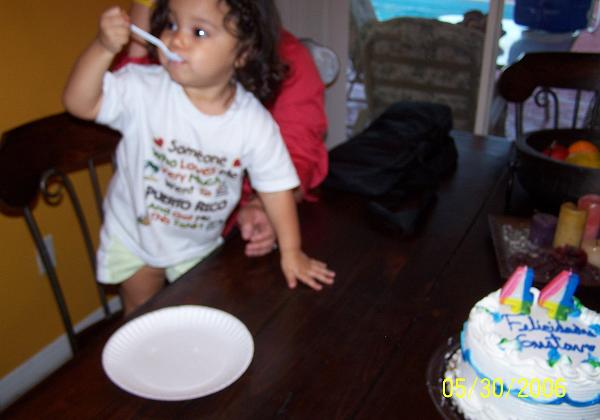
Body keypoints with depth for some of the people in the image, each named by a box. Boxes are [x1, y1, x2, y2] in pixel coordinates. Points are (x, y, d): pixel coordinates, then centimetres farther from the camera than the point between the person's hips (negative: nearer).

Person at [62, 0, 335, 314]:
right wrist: (103, 49, -40)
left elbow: (276, 185, -12)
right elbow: (78, 103, -25)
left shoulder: (254, 121, -22)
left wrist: (291, 252, -8)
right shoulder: (144, 88, -24)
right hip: (133, 234, 0)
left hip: (199, 246, 1)